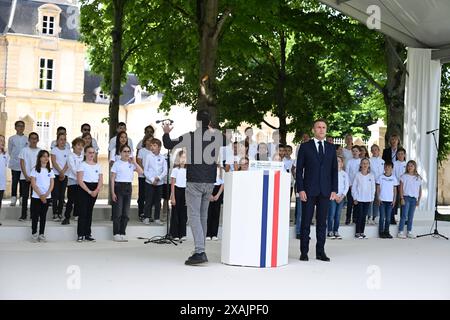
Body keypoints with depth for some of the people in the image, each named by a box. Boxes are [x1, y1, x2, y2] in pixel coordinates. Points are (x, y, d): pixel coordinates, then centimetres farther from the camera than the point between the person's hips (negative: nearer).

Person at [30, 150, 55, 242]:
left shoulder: (50, 170, 8)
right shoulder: (35, 169, -3)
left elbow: (52, 184, 4)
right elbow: (33, 184, -8)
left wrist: (46, 194, -11)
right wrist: (40, 195, -15)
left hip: (47, 197, 3)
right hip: (36, 196, -3)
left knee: (43, 216, 7)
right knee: (35, 216, 1)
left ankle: (41, 234, 12)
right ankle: (34, 234, 8)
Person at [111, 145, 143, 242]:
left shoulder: (131, 163, 9)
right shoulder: (117, 163, -3)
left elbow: (141, 172, -3)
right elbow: (112, 179, -5)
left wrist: (134, 162, -6)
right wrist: (113, 192, -11)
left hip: (128, 187, 4)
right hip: (119, 186, -4)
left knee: (125, 213, 6)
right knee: (117, 212, -3)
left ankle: (122, 233, 14)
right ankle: (116, 234, 6)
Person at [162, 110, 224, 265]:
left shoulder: (190, 137, -9)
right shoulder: (217, 137, 3)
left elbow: (168, 145, -1)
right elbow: (225, 142, 27)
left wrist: (166, 133, 15)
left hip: (194, 182, -5)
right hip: (210, 182, 5)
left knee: (194, 216, -7)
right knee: (203, 215, 15)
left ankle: (200, 252, -18)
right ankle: (201, 250, 22)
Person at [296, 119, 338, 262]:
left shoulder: (331, 148, 11)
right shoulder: (305, 147, 3)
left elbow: (334, 170, 11)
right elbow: (299, 169, 0)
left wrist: (334, 190, 2)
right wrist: (300, 189, -9)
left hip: (325, 191, 3)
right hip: (309, 191, -2)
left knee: (322, 222, 5)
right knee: (306, 222, 1)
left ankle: (320, 252, 12)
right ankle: (304, 252, 8)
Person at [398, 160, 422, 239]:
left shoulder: (418, 178, 9)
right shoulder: (404, 176, 0)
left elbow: (420, 190, 11)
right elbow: (401, 188, -3)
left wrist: (419, 200, 6)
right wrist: (402, 198, -10)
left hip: (414, 198, 3)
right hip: (406, 197, -3)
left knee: (411, 216, 8)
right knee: (404, 215, -6)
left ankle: (409, 232, 14)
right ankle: (400, 232, -3)